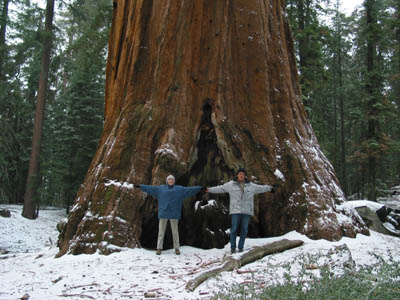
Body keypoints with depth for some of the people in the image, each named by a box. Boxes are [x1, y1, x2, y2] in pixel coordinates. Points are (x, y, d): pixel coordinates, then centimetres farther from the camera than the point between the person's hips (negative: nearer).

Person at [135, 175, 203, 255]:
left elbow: (189, 189, 2)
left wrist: (200, 188, -6)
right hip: (163, 213, 1)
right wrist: (140, 186, 5)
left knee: (175, 231, 4)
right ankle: (159, 248, 8)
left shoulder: (180, 189, 7)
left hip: (174, 214, 0)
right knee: (161, 231, 3)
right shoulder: (161, 188, 9)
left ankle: (177, 248, 12)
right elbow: (150, 188, 9)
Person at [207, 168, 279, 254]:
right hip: (235, 211, -2)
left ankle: (241, 247, 14)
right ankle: (233, 247, 7)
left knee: (244, 230, 3)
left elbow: (260, 188, 19)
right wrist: (209, 190, 3)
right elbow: (220, 188, 7)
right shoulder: (231, 184, 4)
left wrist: (271, 188, 20)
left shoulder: (251, 185, 10)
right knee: (234, 229, -3)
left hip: (246, 211, 2)